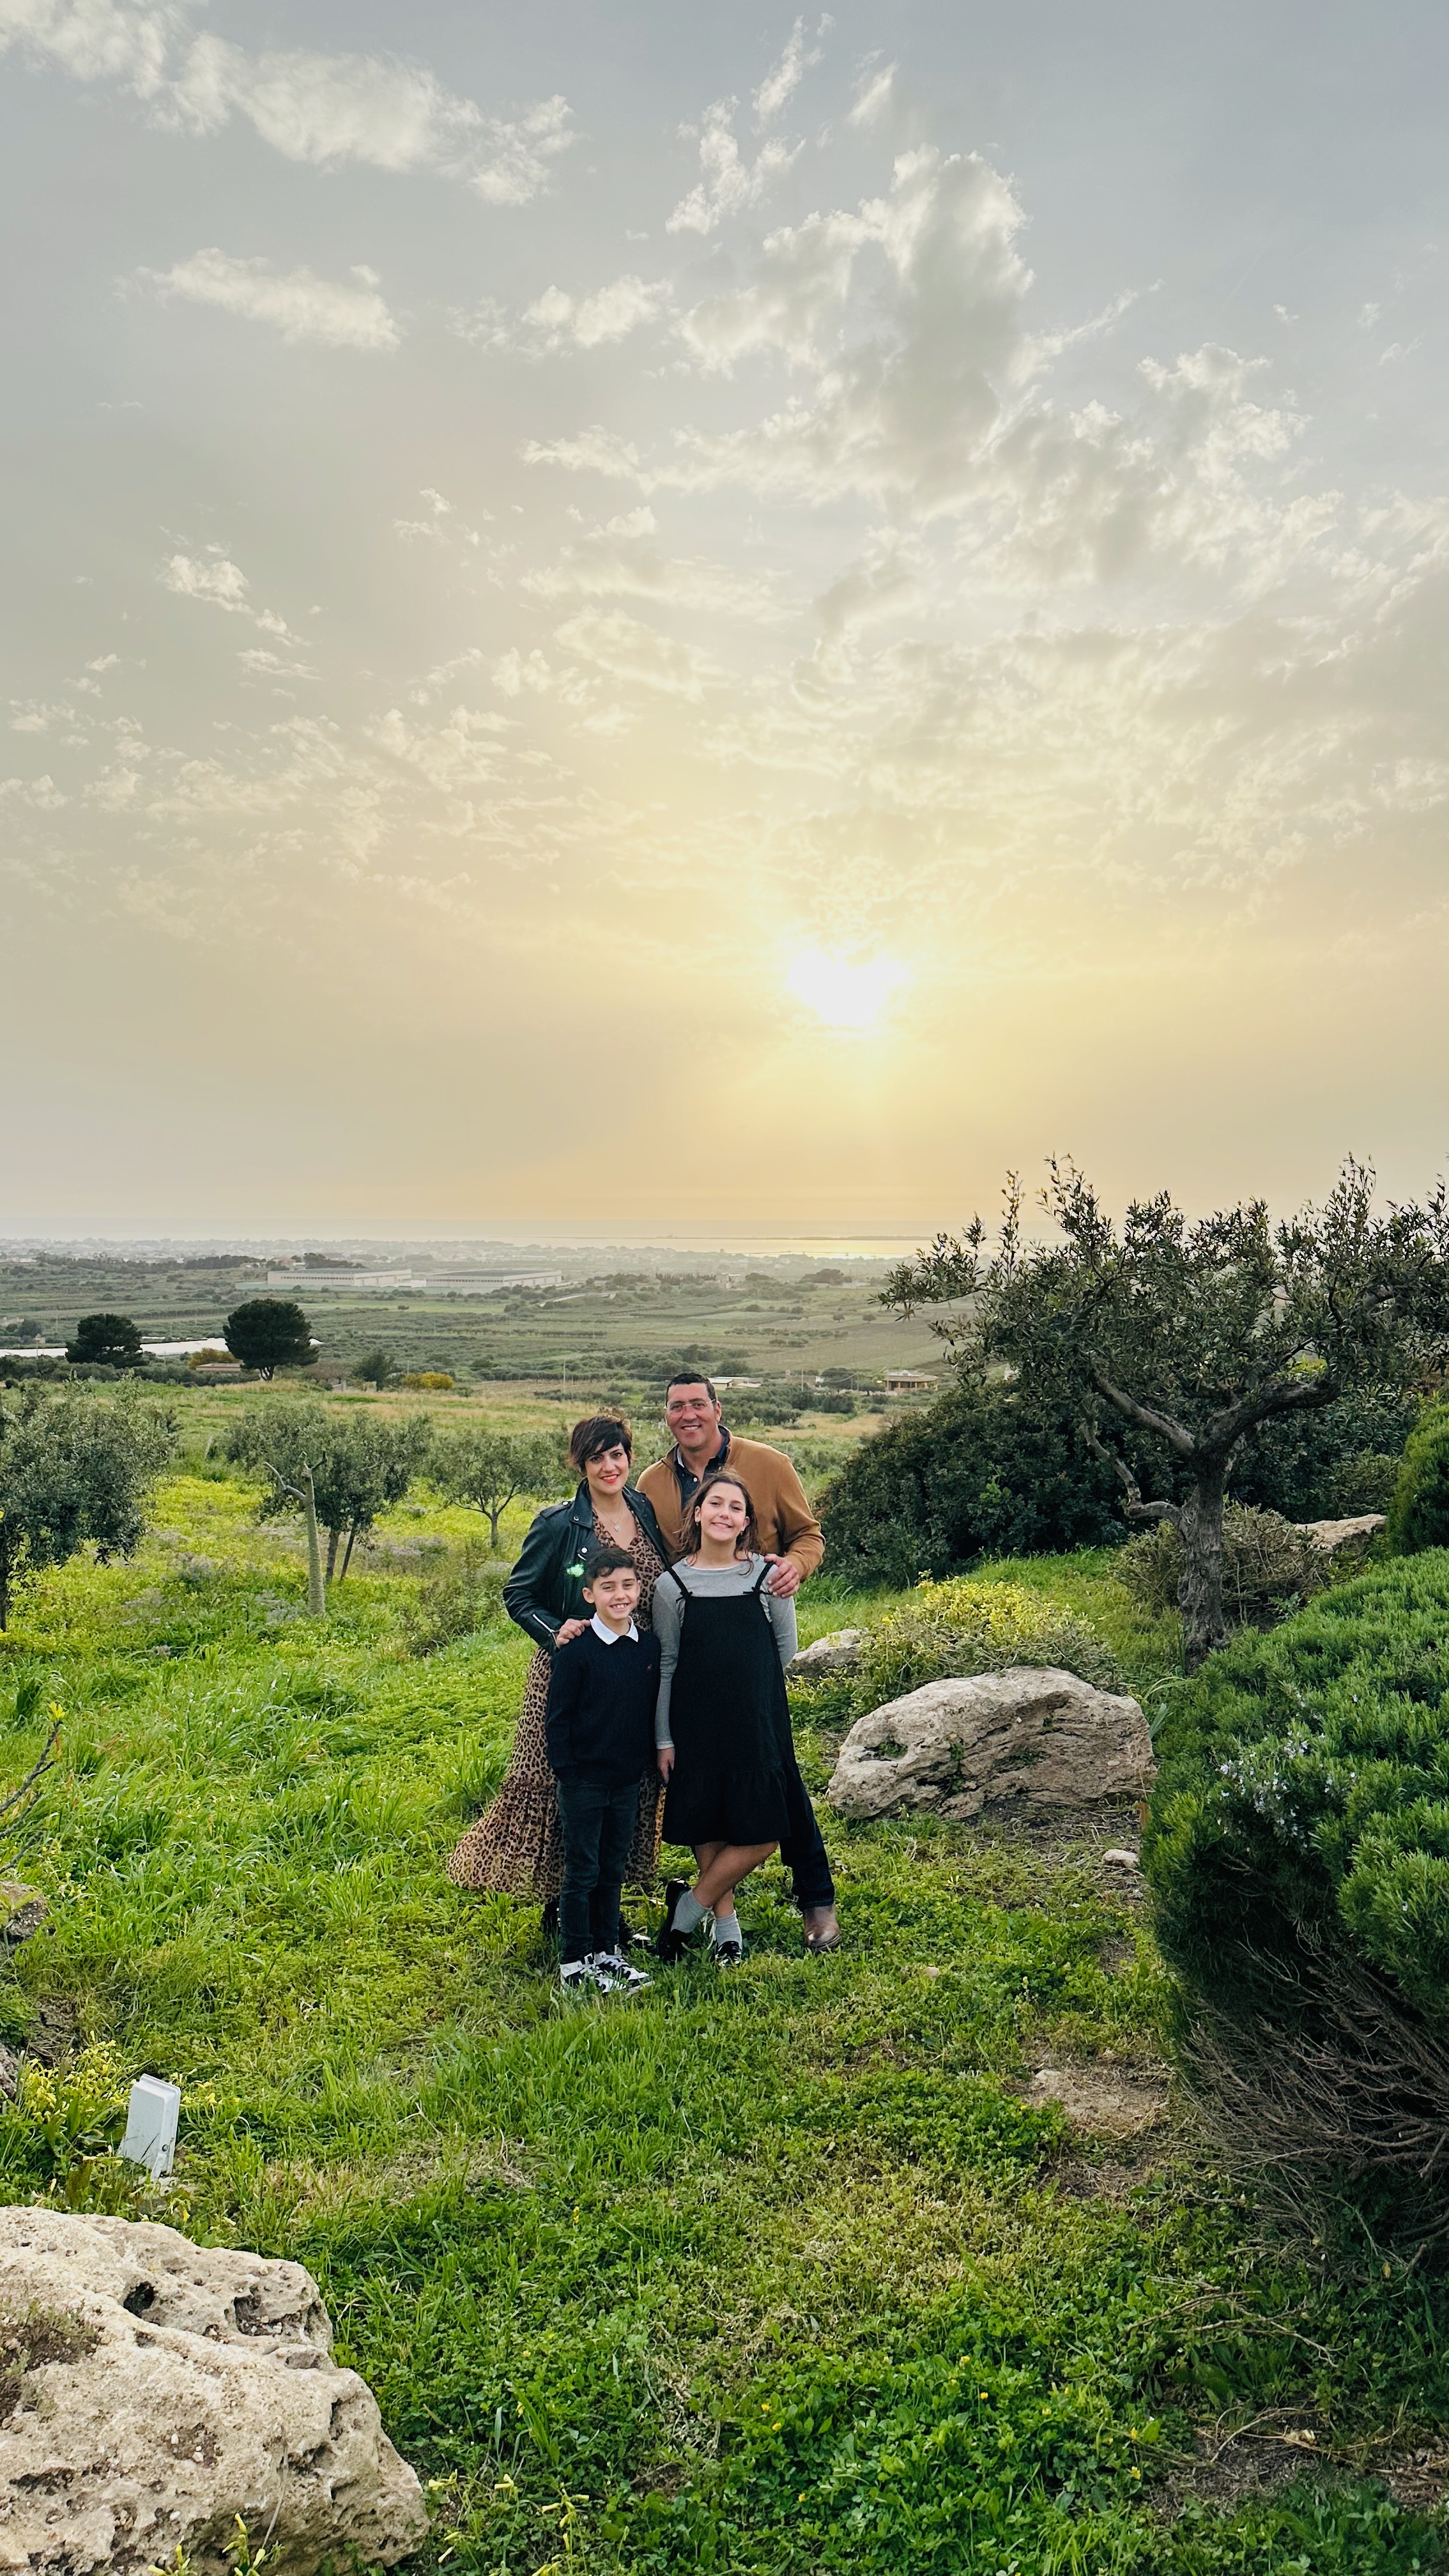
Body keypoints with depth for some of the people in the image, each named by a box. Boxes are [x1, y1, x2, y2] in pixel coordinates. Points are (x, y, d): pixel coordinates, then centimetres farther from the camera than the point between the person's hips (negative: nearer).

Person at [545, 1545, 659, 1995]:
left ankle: (606, 1952, 28)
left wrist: (652, 1763, 11)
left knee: (613, 1871, 15)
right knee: (582, 1873, 4)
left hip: (628, 1781, 5)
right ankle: (574, 1963, 15)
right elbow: (557, 1717, -9)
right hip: (584, 1780, -5)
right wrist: (565, 1770, -12)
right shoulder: (576, 1650, -13)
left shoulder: (649, 1647, 3)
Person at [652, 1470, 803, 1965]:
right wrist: (663, 1739, 1)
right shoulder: (673, 1584, -3)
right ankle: (726, 1925, 25)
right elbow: (665, 1664, 2)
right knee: (708, 1830, 6)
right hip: (696, 1724, 0)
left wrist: (747, 1682, 10)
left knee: (761, 1835, -2)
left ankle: (690, 1906, 17)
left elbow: (785, 1649, 8)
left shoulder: (768, 1576, -4)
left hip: (758, 1723, 0)